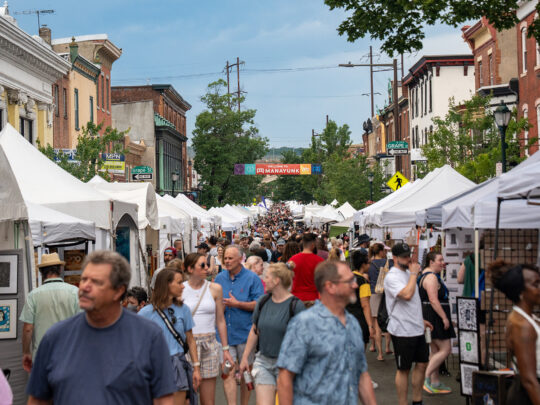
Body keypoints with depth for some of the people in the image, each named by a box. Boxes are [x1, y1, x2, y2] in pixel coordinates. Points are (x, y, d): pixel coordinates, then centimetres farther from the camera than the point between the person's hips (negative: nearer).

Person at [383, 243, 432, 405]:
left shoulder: (408, 273, 14)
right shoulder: (392, 277, -16)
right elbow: (407, 295, -32)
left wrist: (420, 319, 24)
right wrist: (414, 274, -22)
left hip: (417, 329, 9)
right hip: (402, 331, -9)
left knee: (422, 363, 14)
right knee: (404, 369, 0)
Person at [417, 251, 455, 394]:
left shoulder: (428, 275, 19)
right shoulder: (431, 277, -15)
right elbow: (433, 300, -23)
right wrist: (444, 318, -23)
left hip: (433, 318, 11)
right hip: (434, 317, -11)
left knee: (436, 352, 13)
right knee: (445, 349, -10)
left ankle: (435, 383, 17)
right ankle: (426, 378, -9)